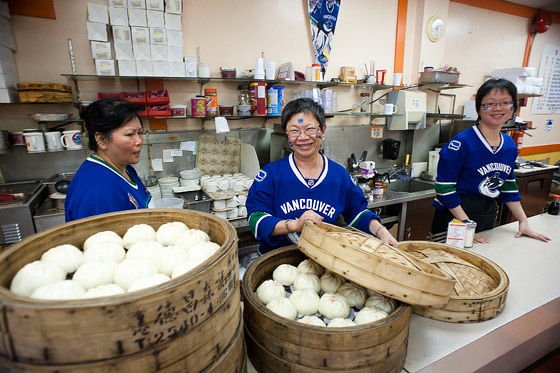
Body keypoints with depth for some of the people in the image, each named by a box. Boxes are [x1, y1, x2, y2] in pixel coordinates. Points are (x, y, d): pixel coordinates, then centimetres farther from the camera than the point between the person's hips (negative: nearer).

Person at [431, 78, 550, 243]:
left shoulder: (510, 145, 5)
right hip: (454, 218, -7)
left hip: (488, 217, 7)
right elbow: (445, 188, -19)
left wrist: (523, 221, 11)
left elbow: (508, 186, 15)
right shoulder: (461, 143, -18)